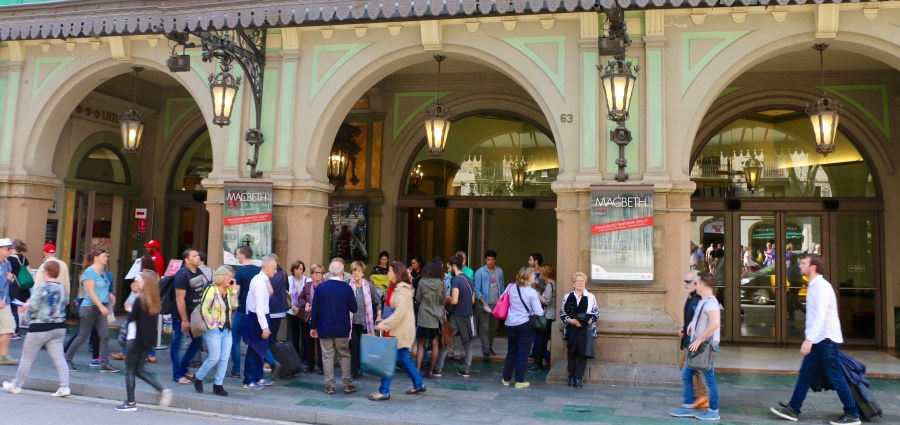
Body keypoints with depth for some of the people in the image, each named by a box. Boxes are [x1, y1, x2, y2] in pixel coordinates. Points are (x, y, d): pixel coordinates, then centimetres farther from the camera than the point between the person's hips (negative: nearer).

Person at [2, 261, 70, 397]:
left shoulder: (41, 287, -14)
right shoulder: (62, 287, 7)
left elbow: (32, 307, -17)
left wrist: (26, 306, 4)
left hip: (40, 328, -6)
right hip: (59, 327, 6)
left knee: (27, 358, 11)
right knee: (59, 358, 3)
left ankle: (16, 385, 25)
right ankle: (64, 387, -6)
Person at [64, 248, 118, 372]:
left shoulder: (102, 272, 11)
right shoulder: (89, 271, -12)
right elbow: (91, 292, -18)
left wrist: (109, 295, 7)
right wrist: (101, 306, -24)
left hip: (101, 308, 7)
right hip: (90, 307, -7)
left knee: (105, 336, 0)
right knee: (83, 336, 2)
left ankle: (105, 363, 2)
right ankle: (67, 360, 19)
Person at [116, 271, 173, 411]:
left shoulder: (140, 300, -14)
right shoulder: (155, 301, 7)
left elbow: (131, 318, -11)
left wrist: (129, 310, 7)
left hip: (137, 339, -7)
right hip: (149, 340, 7)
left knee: (129, 370, 6)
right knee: (139, 370, 15)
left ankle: (130, 402, 9)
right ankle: (162, 390, 1)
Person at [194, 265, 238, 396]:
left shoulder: (228, 291, 11)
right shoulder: (212, 289, -10)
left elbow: (234, 306, 0)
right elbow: (203, 309, -15)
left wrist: (233, 290, -2)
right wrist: (212, 325, -14)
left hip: (227, 330, 7)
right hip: (214, 330, -7)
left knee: (224, 358, 4)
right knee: (214, 358, -7)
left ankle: (218, 385, 13)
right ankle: (198, 377, 16)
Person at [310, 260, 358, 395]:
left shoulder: (320, 287, -6)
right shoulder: (346, 288, -10)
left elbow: (315, 309, -2)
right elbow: (354, 309, -4)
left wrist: (313, 326, 7)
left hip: (324, 328, 1)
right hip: (342, 328, 0)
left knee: (327, 356, 7)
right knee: (344, 355, 12)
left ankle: (329, 385, 8)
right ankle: (348, 384, 13)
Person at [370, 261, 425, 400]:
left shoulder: (402, 289, -16)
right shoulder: (398, 288, 14)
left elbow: (400, 312, -25)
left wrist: (385, 324, -24)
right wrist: (385, 323, 13)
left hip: (402, 329, -10)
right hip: (400, 329, 10)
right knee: (403, 357, 16)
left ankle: (384, 391, -3)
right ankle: (418, 385, 25)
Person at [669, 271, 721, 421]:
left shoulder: (710, 302, -18)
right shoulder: (703, 301, 12)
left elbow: (715, 323, -34)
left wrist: (699, 340, -28)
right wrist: (693, 322, 16)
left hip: (706, 347, -10)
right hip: (698, 346, 10)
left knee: (708, 379, 1)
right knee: (686, 375, 12)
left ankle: (713, 412, 14)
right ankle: (687, 407, 19)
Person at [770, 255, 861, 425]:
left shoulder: (821, 286, -17)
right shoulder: (813, 286, 13)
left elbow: (820, 316, -26)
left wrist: (809, 339, -31)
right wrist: (810, 339, 19)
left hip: (827, 339, -9)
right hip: (818, 340, 9)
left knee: (836, 378, -1)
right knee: (805, 374, 9)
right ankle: (792, 410, 13)